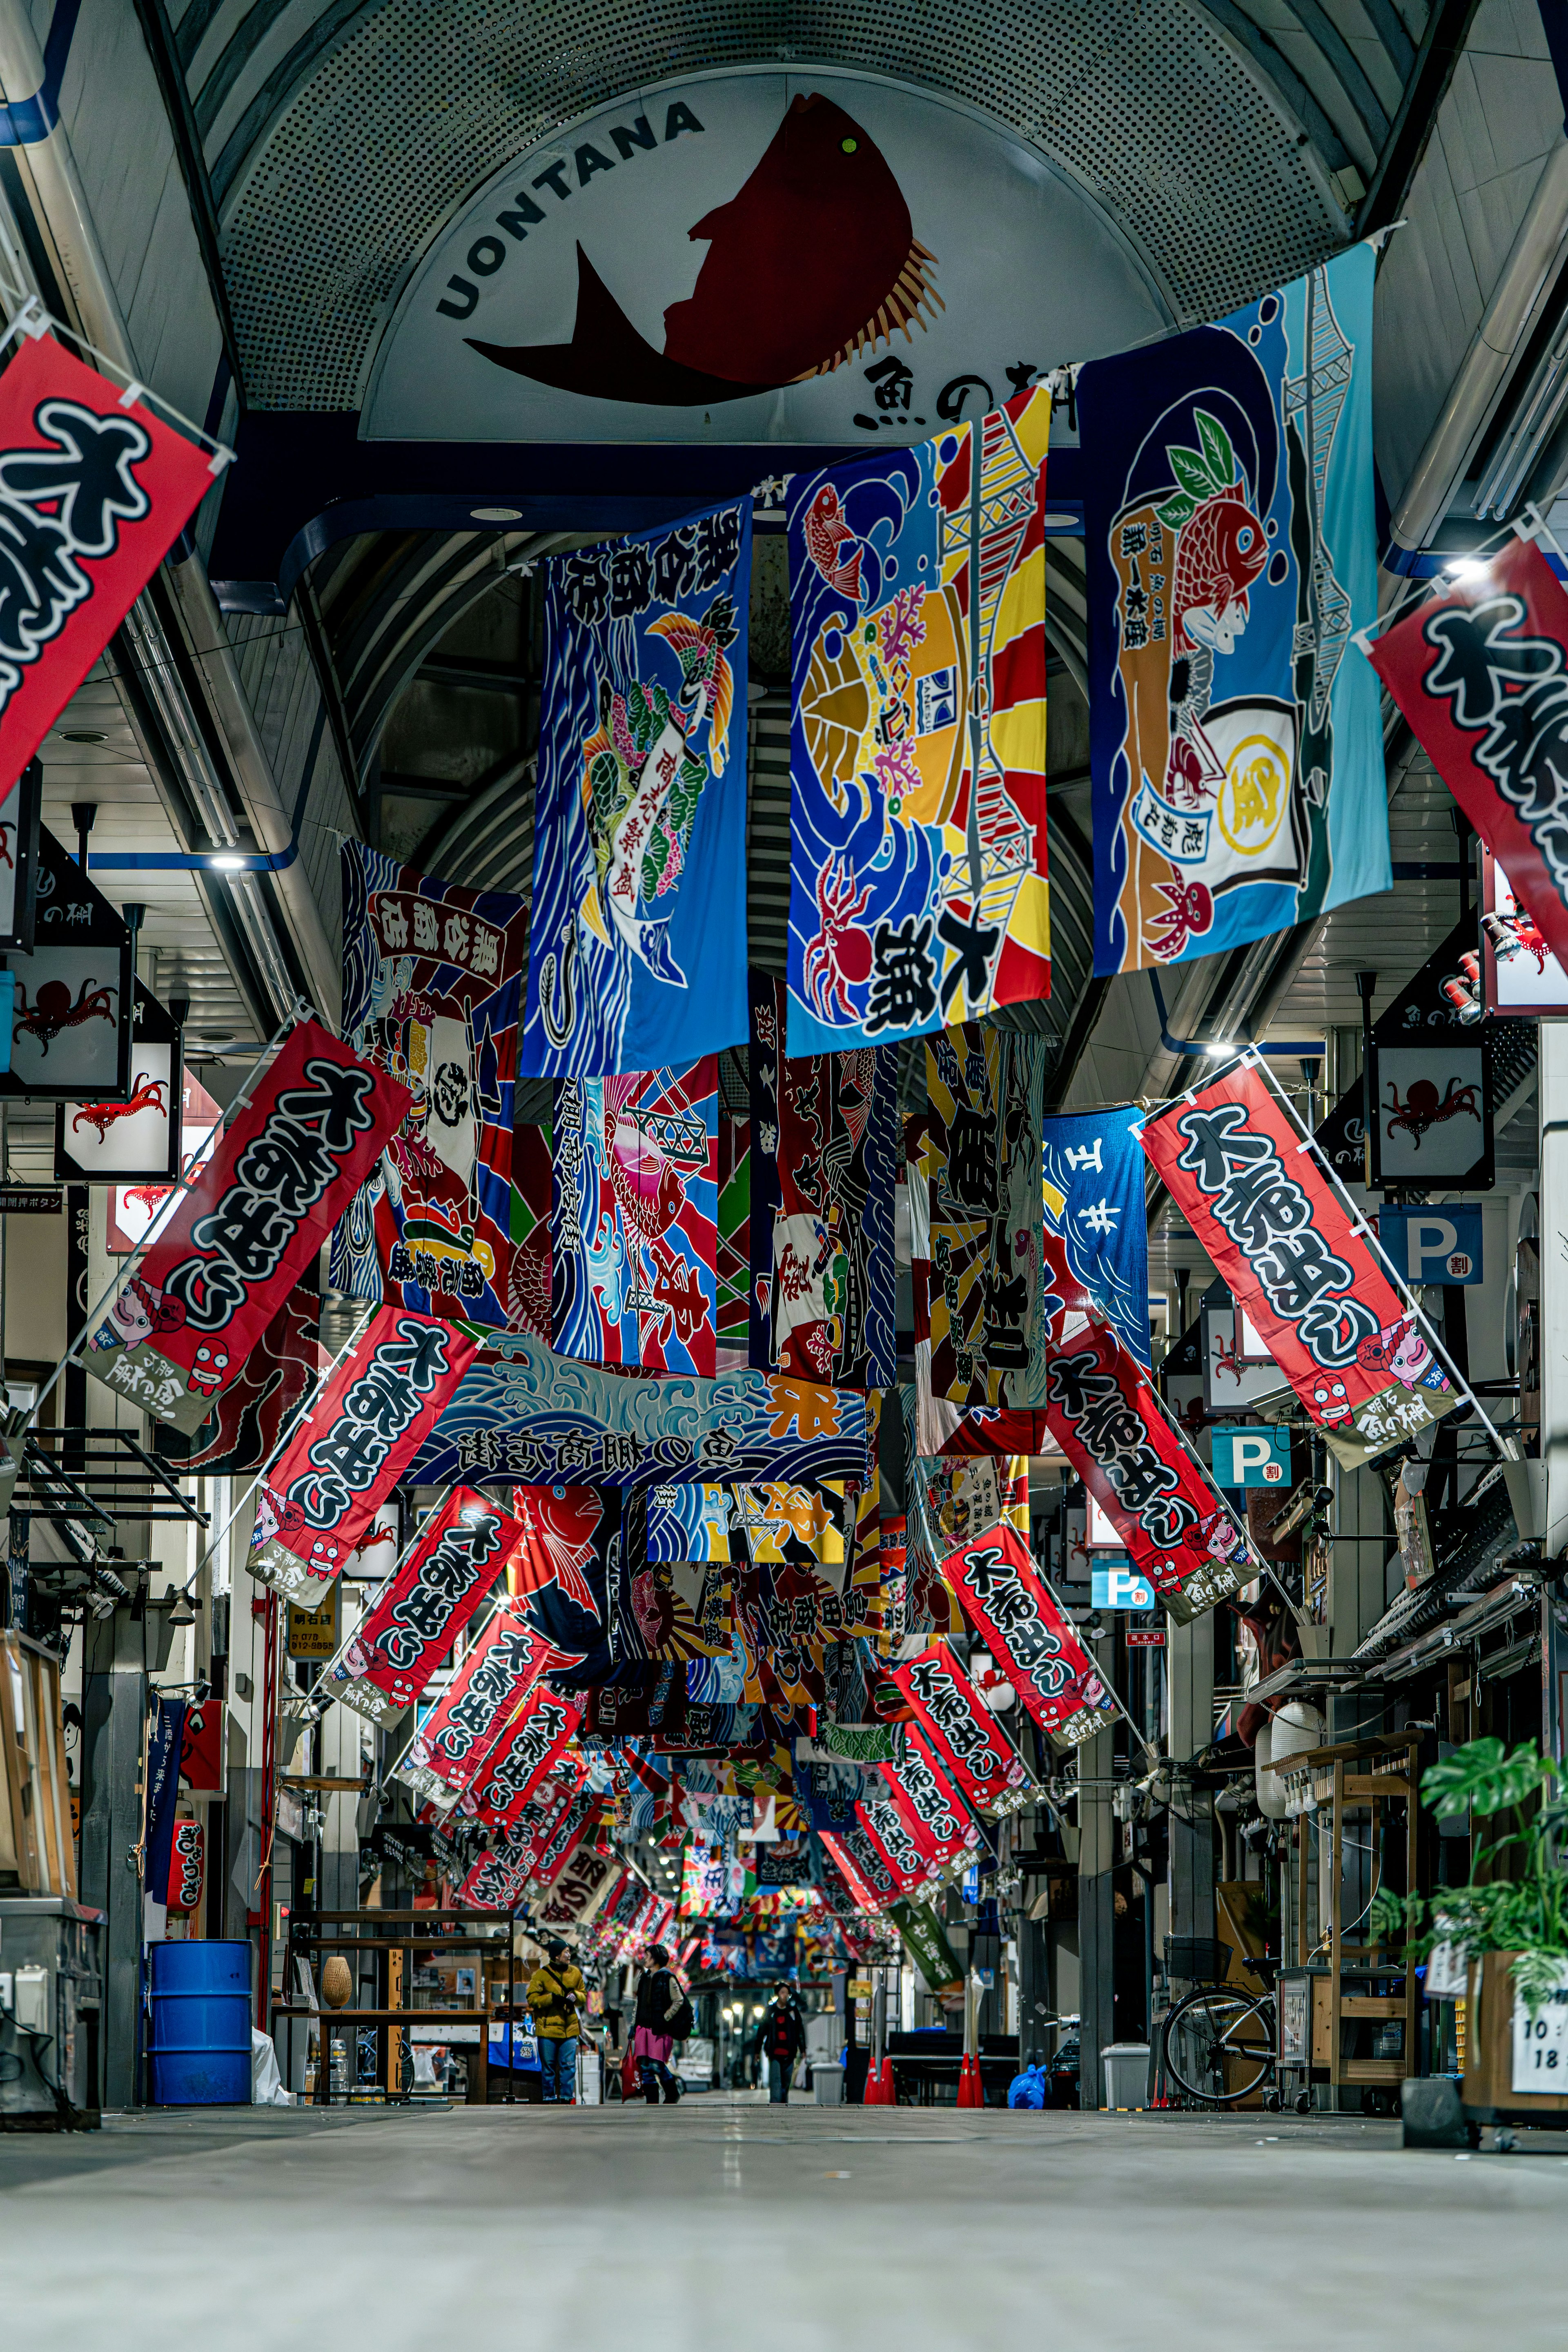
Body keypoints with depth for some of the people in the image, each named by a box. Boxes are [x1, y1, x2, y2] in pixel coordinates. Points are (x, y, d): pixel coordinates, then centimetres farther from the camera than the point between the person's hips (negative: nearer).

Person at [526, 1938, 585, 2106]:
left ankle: (567, 2098, 5)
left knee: (568, 2065, -1)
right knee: (549, 2066, 3)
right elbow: (532, 1998, -7)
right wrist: (552, 1998, -18)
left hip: (569, 2028, 3)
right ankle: (550, 2098, 11)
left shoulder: (575, 1973, 9)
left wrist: (575, 1996, -5)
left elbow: (584, 1996, 17)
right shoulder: (541, 1975, -5)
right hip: (548, 2027, -3)